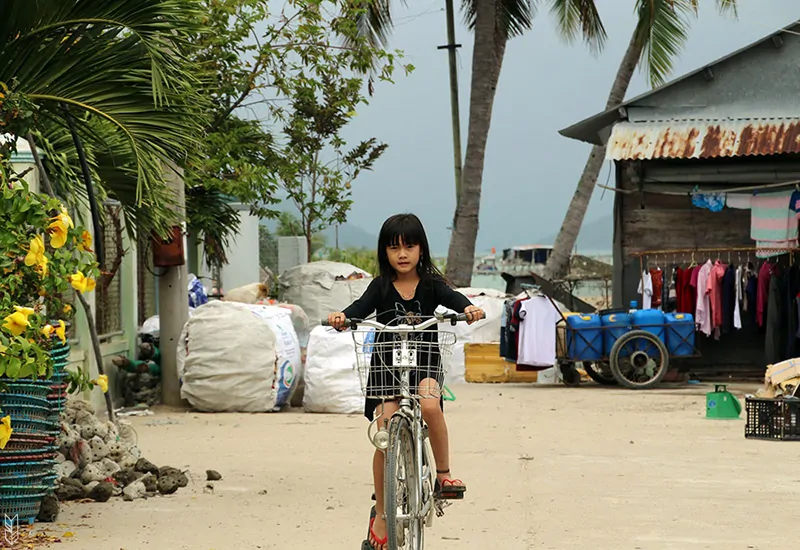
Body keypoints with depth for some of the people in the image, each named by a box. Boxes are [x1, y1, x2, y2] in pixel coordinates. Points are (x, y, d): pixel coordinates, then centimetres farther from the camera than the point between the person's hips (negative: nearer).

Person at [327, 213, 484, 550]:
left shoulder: (431, 284, 1)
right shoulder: (382, 286, 1)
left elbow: (452, 298, -17)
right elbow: (362, 306, -15)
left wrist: (469, 308, -40)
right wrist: (342, 317, -38)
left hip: (424, 364, -1)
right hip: (386, 366, 1)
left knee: (430, 405, -33)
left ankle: (444, 474, -14)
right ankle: (381, 515, 5)